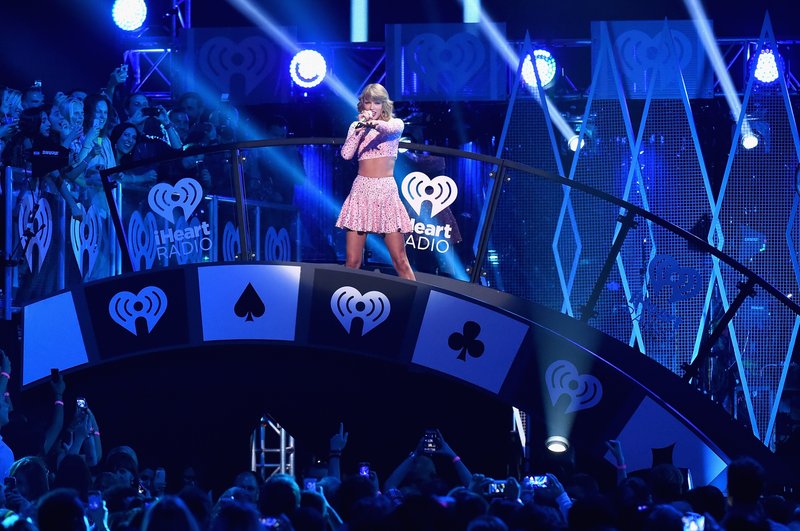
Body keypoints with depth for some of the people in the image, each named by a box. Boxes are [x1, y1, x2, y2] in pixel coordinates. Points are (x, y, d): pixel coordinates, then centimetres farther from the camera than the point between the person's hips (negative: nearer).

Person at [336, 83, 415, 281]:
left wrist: (374, 123, -42)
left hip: (386, 190, -2)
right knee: (352, 261, -3)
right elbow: (346, 154, -3)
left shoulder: (395, 123, 6)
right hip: (361, 190, 2)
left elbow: (391, 128, -20)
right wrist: (360, 128, -13)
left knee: (400, 261, -6)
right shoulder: (356, 127, 12)